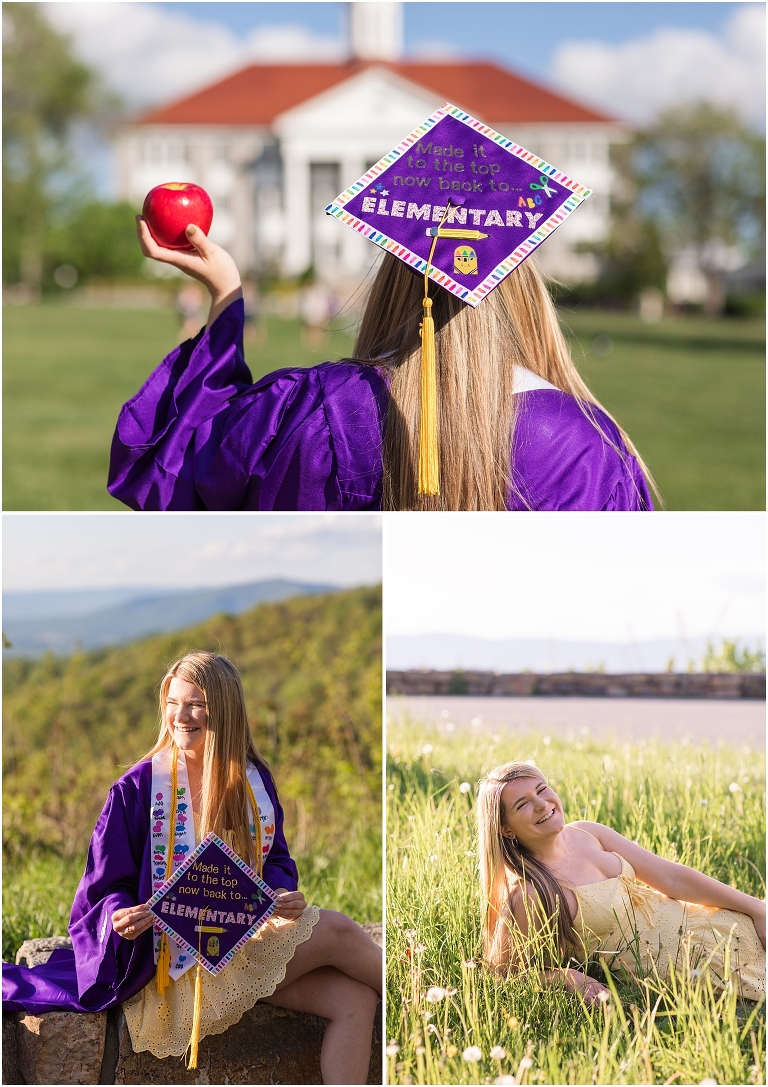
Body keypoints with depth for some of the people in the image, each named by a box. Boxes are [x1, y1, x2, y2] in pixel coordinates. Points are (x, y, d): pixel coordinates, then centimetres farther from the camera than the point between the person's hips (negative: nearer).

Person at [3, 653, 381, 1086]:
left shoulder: (254, 781, 7)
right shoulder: (138, 787, -5)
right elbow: (108, 888, -1)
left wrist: (285, 894, -10)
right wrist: (122, 916, -24)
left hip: (251, 936, 5)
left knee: (354, 1000, -20)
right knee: (338, 931, -21)